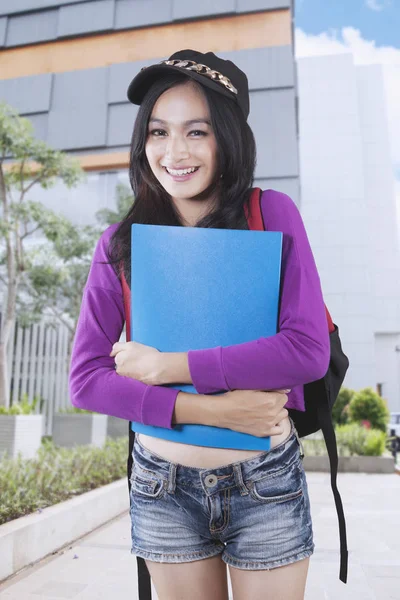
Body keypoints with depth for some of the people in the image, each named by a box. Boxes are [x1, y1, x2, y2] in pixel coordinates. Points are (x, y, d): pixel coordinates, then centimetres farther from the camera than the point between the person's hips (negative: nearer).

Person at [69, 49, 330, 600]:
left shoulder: (272, 215, -7)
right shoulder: (120, 243, -4)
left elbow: (309, 350, -16)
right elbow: (85, 378, -8)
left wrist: (169, 366, -18)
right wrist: (210, 410, -19)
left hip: (266, 485, -1)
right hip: (162, 487, 2)